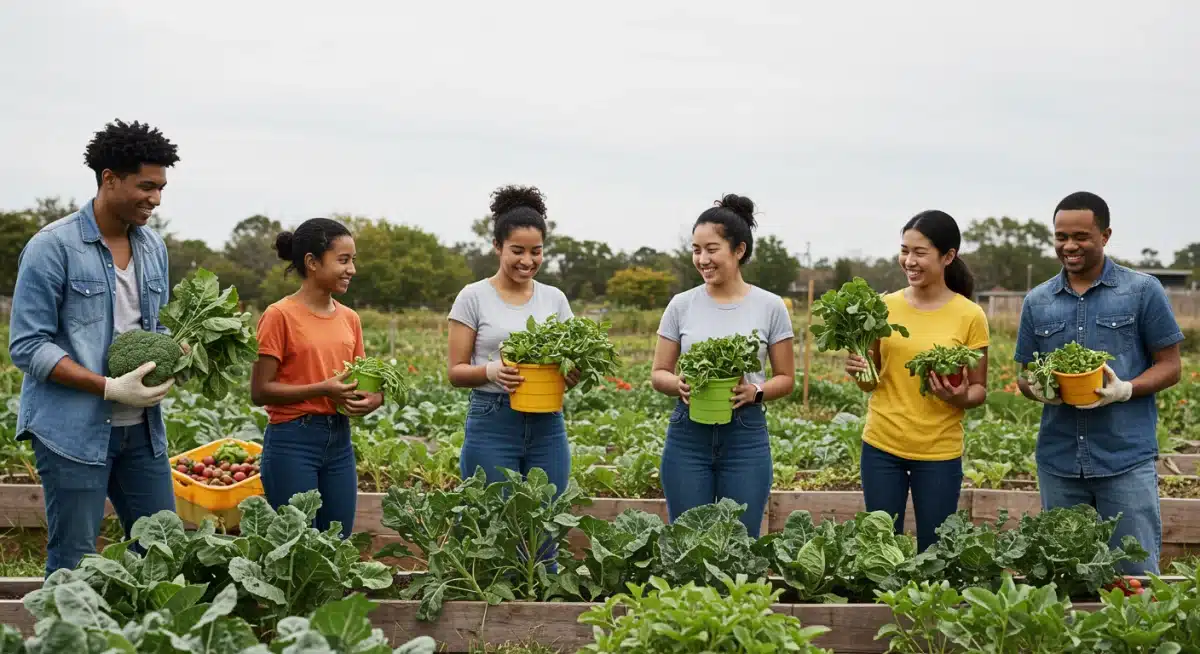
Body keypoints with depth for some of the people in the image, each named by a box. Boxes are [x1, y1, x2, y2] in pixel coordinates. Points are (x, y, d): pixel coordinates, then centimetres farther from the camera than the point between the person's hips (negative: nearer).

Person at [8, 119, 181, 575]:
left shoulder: (153, 247, 11)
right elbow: (28, 346, -12)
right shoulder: (54, 246, -9)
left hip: (141, 428, 6)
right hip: (74, 430, -6)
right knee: (72, 564, 0)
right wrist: (110, 388, -20)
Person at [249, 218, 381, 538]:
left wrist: (373, 397, -5)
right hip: (293, 442, -6)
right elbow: (260, 391, -10)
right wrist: (322, 390, -19)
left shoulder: (350, 318, 10)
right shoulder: (280, 316, -8)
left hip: (339, 441, 6)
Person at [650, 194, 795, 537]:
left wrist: (755, 391, -15)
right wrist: (679, 385, -15)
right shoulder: (682, 305, 3)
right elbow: (659, 373, 8)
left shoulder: (770, 307, 0)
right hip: (688, 433, 1)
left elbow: (786, 379, 5)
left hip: (746, 435, -1)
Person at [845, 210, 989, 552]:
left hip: (939, 452, -2)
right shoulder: (886, 306, 2)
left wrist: (961, 398, -21)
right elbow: (871, 382, 10)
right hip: (881, 445, 2)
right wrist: (858, 370, -12)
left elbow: (979, 390, 1)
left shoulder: (969, 316, -6)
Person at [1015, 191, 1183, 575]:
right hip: (1058, 461, 3)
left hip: (1127, 458, -3)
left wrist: (1124, 389, -18)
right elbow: (1025, 375, 16)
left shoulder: (1143, 291, 0)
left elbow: (1169, 367, 1)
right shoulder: (1037, 301, 10)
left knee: (1137, 576, 1)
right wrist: (1038, 388, -8)